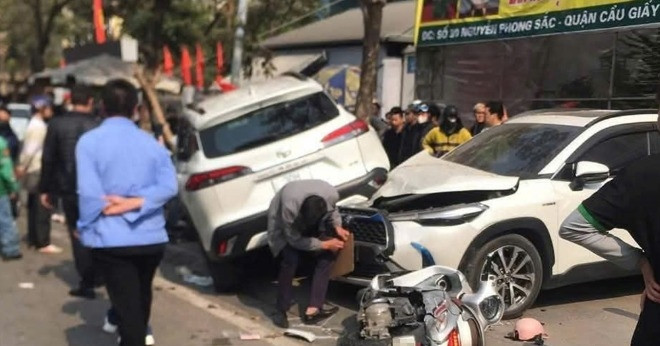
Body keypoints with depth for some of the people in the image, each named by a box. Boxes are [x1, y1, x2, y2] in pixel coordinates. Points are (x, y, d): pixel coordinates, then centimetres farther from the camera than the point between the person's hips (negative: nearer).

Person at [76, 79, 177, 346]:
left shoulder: (90, 141, -5)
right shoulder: (151, 142, 8)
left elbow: (88, 193, -14)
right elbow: (169, 185, -6)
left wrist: (86, 229, -3)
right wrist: (134, 203, -13)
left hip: (111, 240, -4)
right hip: (151, 237, 5)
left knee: (127, 308, -2)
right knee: (140, 302, 24)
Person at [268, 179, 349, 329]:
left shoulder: (332, 194, -31)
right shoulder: (289, 207, -42)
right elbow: (295, 240, -28)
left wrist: (337, 226, -21)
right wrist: (325, 244, -26)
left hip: (315, 223, 5)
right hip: (284, 226, -5)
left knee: (328, 255, -12)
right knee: (290, 259, -26)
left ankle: (313, 309, -8)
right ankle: (281, 311, -10)